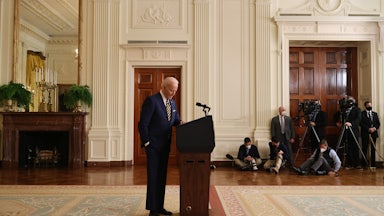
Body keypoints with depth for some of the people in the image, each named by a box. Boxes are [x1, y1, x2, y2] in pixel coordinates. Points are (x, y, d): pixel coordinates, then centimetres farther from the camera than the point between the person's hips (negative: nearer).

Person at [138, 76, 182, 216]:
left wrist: (180, 123, -4)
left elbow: (176, 120, 19)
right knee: (153, 177, 0)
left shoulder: (172, 103, 10)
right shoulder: (151, 101, -14)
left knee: (162, 177, 13)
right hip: (153, 145, -7)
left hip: (165, 146, 7)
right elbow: (143, 124, -16)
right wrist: (146, 143, -15)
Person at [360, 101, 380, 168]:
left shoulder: (375, 114, 17)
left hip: (373, 133, 4)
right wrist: (368, 129, -16)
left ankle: (373, 163, 10)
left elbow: (378, 123, 11)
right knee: (365, 149, -2)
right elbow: (361, 123, -7)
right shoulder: (362, 114, 2)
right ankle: (364, 163, 3)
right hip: (365, 133, -4)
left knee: (373, 149, 5)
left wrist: (375, 128, -8)